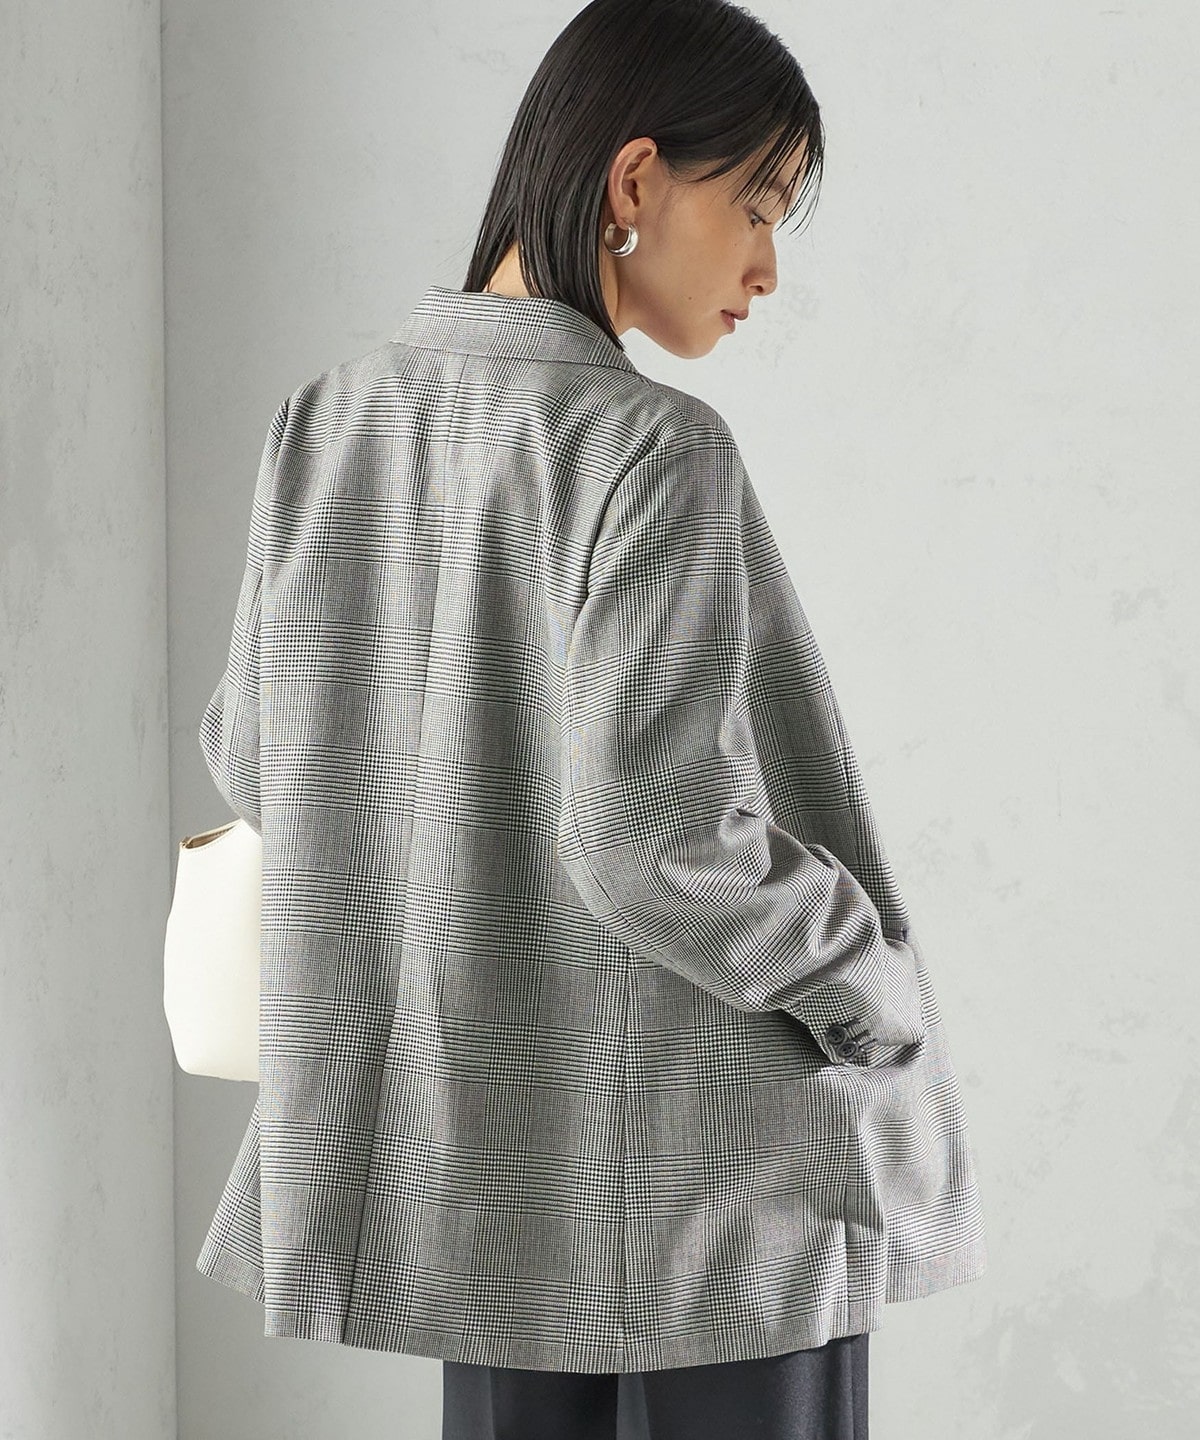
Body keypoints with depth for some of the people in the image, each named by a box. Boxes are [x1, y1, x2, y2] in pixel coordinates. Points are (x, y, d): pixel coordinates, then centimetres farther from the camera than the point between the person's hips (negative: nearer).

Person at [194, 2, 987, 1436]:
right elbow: (656, 838, -25)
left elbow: (258, 754, 10)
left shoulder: (326, 425, 1)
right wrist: (881, 1002, -9)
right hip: (713, 1164, -7)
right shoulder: (649, 451, -19)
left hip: (488, 1160, 7)